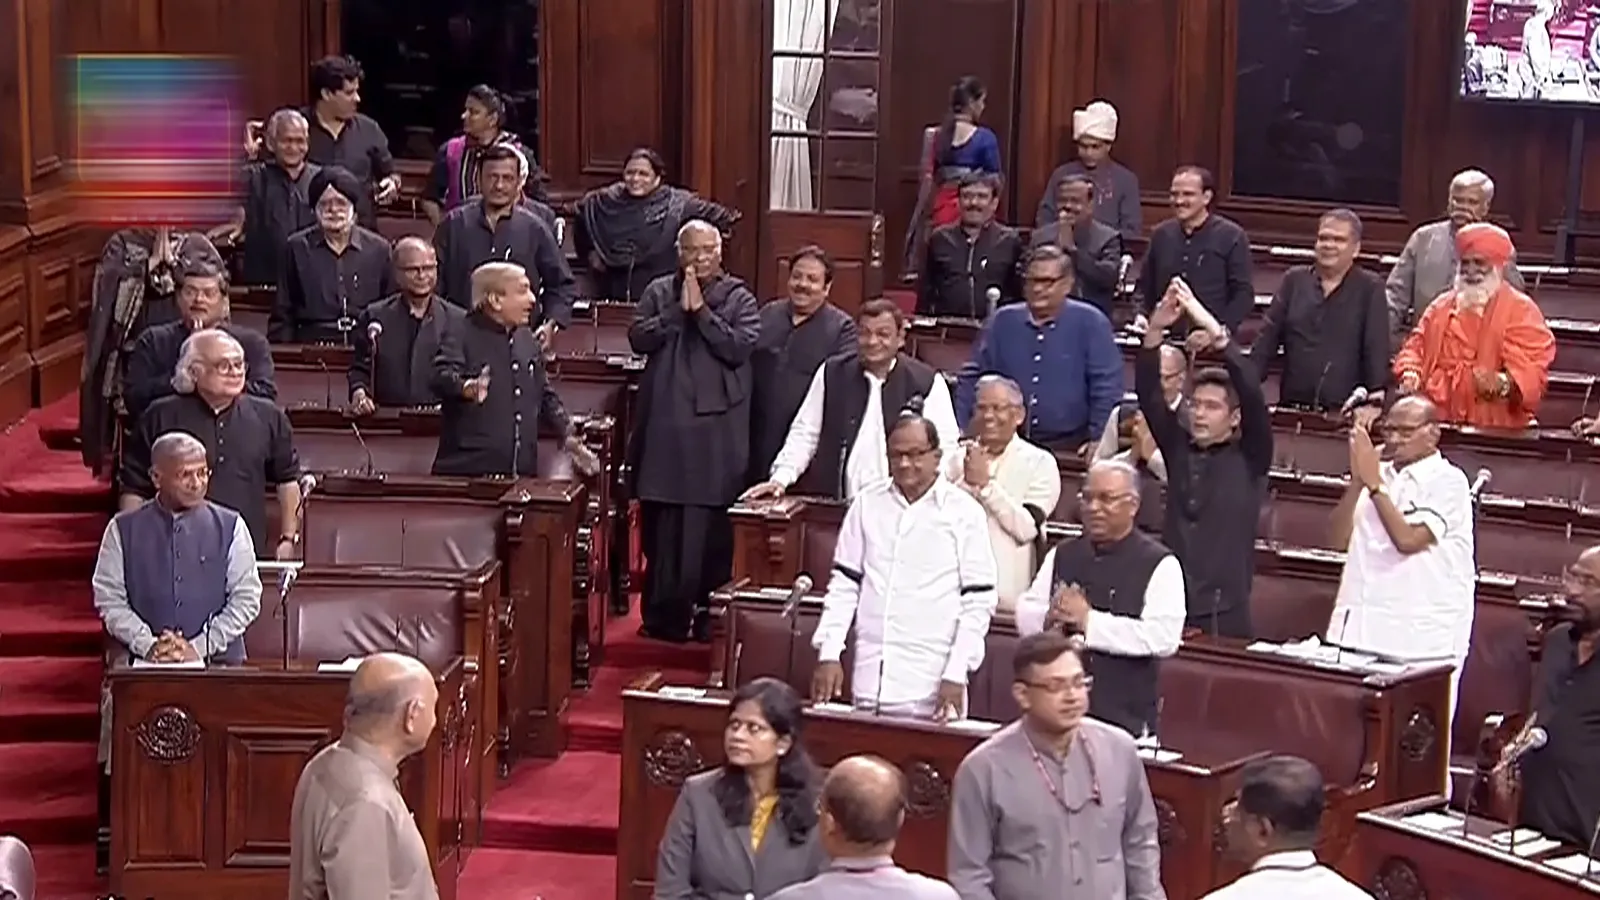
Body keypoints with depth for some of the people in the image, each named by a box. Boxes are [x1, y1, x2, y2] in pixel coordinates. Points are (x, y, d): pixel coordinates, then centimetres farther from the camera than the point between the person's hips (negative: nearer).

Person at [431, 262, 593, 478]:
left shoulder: (528, 341, 15)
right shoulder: (460, 336, -6)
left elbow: (545, 395, 26)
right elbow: (442, 377, -24)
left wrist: (568, 436, 13)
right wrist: (466, 388, -46)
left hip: (522, 470, 6)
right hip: (466, 470, -6)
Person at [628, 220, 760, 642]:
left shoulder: (738, 298, 4)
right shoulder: (659, 292, 11)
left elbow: (740, 347, -10)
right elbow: (638, 338, -1)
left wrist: (701, 310, -10)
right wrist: (678, 310, -10)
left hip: (714, 429, -2)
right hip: (663, 425, 3)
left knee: (711, 527, -2)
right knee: (659, 526, 5)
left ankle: (709, 613, 7)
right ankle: (662, 615, 15)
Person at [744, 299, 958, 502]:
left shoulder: (927, 383, 3)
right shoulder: (832, 374, 11)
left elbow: (944, 447, 1)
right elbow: (804, 434, 14)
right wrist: (780, 479, 0)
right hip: (835, 506, 2)